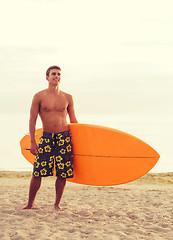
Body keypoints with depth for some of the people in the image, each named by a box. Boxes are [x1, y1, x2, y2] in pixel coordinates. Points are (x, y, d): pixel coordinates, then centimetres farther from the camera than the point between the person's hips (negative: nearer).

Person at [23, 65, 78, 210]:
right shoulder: (39, 97, 2)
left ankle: (57, 204, 15)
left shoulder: (67, 98, 8)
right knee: (37, 172, -4)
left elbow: (73, 120, 15)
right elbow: (32, 120, 1)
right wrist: (32, 141, -5)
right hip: (46, 138, -2)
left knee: (63, 174, 1)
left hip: (64, 137, 2)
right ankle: (30, 204, 10)